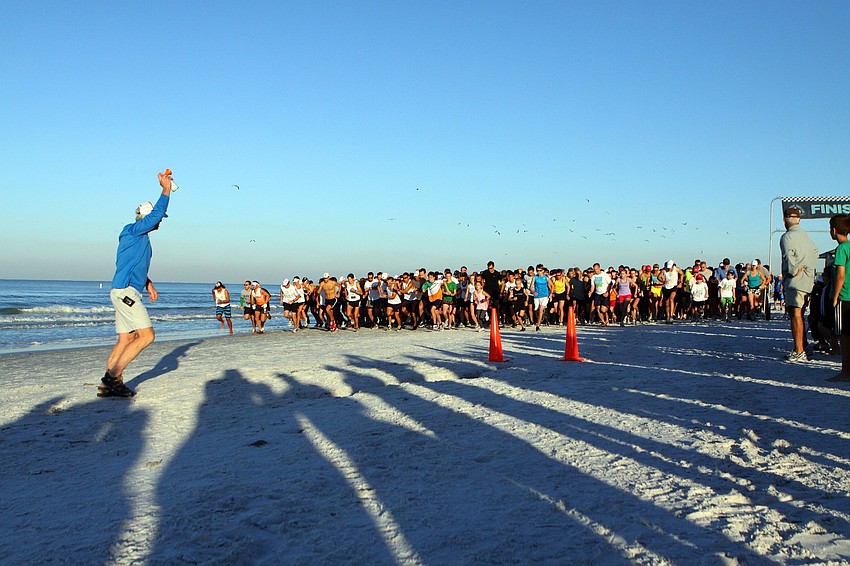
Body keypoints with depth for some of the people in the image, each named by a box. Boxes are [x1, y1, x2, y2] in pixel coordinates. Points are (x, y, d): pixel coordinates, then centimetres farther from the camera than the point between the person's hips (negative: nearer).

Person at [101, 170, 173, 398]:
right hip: (125, 291, -10)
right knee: (147, 336, -12)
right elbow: (156, 214, -18)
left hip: (127, 292, 10)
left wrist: (148, 284, 21)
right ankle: (113, 376, -10)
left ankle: (108, 385, 7)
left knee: (126, 339, 7)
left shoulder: (141, 238, 21)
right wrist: (166, 190, -14)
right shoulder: (132, 231, -6)